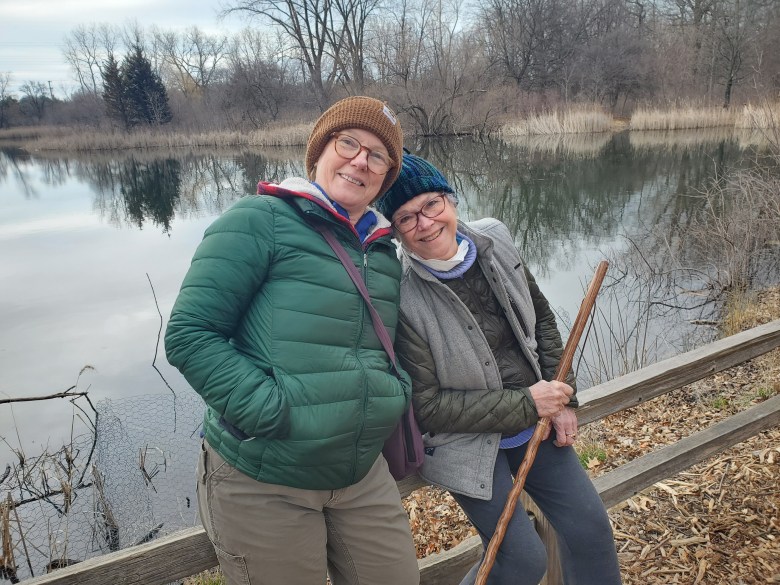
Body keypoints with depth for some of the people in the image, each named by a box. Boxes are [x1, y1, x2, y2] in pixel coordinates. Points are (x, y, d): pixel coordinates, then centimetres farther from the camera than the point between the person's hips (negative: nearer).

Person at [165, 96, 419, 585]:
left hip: (363, 475, 6)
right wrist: (271, 413, -21)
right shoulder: (261, 220, -10)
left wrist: (399, 390, 3)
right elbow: (189, 334, -15)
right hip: (262, 486, -6)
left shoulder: (385, 253, 10)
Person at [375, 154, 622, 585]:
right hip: (468, 442, -5)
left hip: (535, 422, 6)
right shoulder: (401, 296, -25)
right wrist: (525, 404, -20)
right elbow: (426, 406, -21)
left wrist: (562, 396, 0)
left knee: (590, 527, 13)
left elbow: (541, 318, 7)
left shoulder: (494, 240, -8)